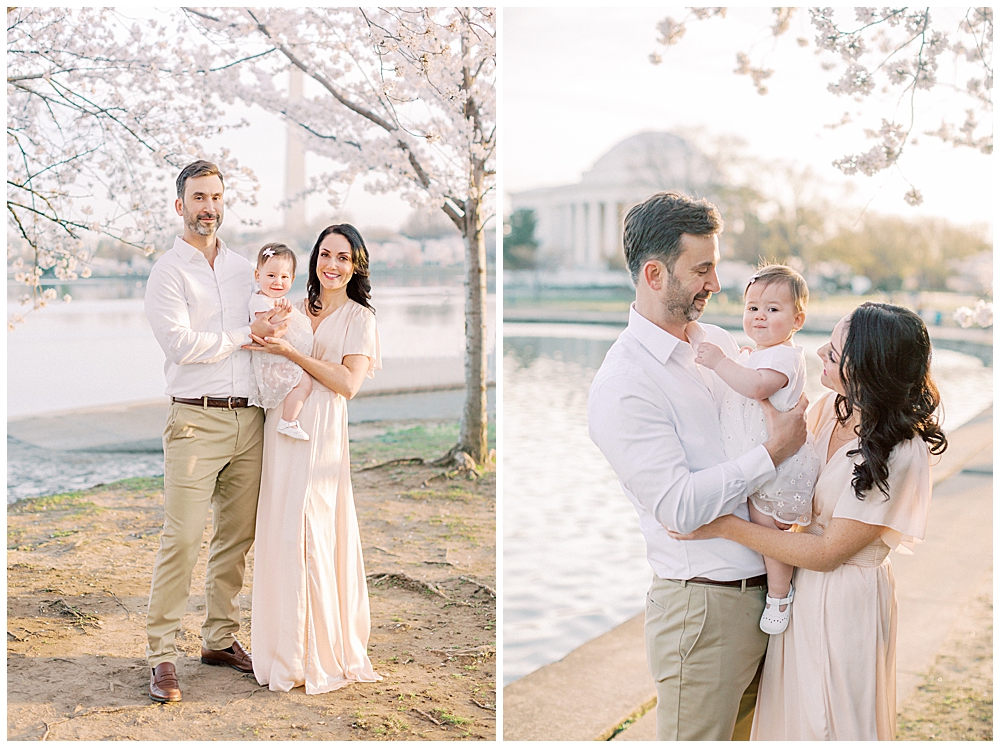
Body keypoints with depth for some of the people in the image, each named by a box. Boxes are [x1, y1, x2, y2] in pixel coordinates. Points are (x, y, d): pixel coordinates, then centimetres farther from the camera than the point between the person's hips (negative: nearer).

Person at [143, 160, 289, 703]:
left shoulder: (243, 268, 16)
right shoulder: (167, 272, 0)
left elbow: (271, 327, 24)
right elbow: (181, 344, -13)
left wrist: (276, 331, 3)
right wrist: (248, 333, -8)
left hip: (249, 419, 6)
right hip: (196, 419, -5)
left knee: (237, 536, 9)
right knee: (182, 539, -9)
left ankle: (220, 638, 22)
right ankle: (161, 655, 0)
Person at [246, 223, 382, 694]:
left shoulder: (359, 318, 2)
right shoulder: (297, 310, 16)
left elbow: (348, 383, -10)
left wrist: (290, 351, -13)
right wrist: (268, 337, 3)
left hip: (321, 437, -5)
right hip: (281, 429, 5)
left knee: (313, 540, -6)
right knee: (280, 536, 5)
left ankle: (324, 656, 7)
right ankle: (287, 650, 17)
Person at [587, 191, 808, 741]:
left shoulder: (719, 342, 9)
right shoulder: (621, 386, -17)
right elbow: (678, 506, -23)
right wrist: (774, 452, -17)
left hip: (767, 588, 8)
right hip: (703, 606, -7)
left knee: (740, 734, 19)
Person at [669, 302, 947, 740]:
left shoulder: (900, 454, -25)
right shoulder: (832, 409, -3)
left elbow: (827, 552, -22)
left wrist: (724, 526, -23)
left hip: (845, 602, -7)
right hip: (802, 589, 7)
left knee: (833, 725, 11)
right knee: (791, 718, 21)